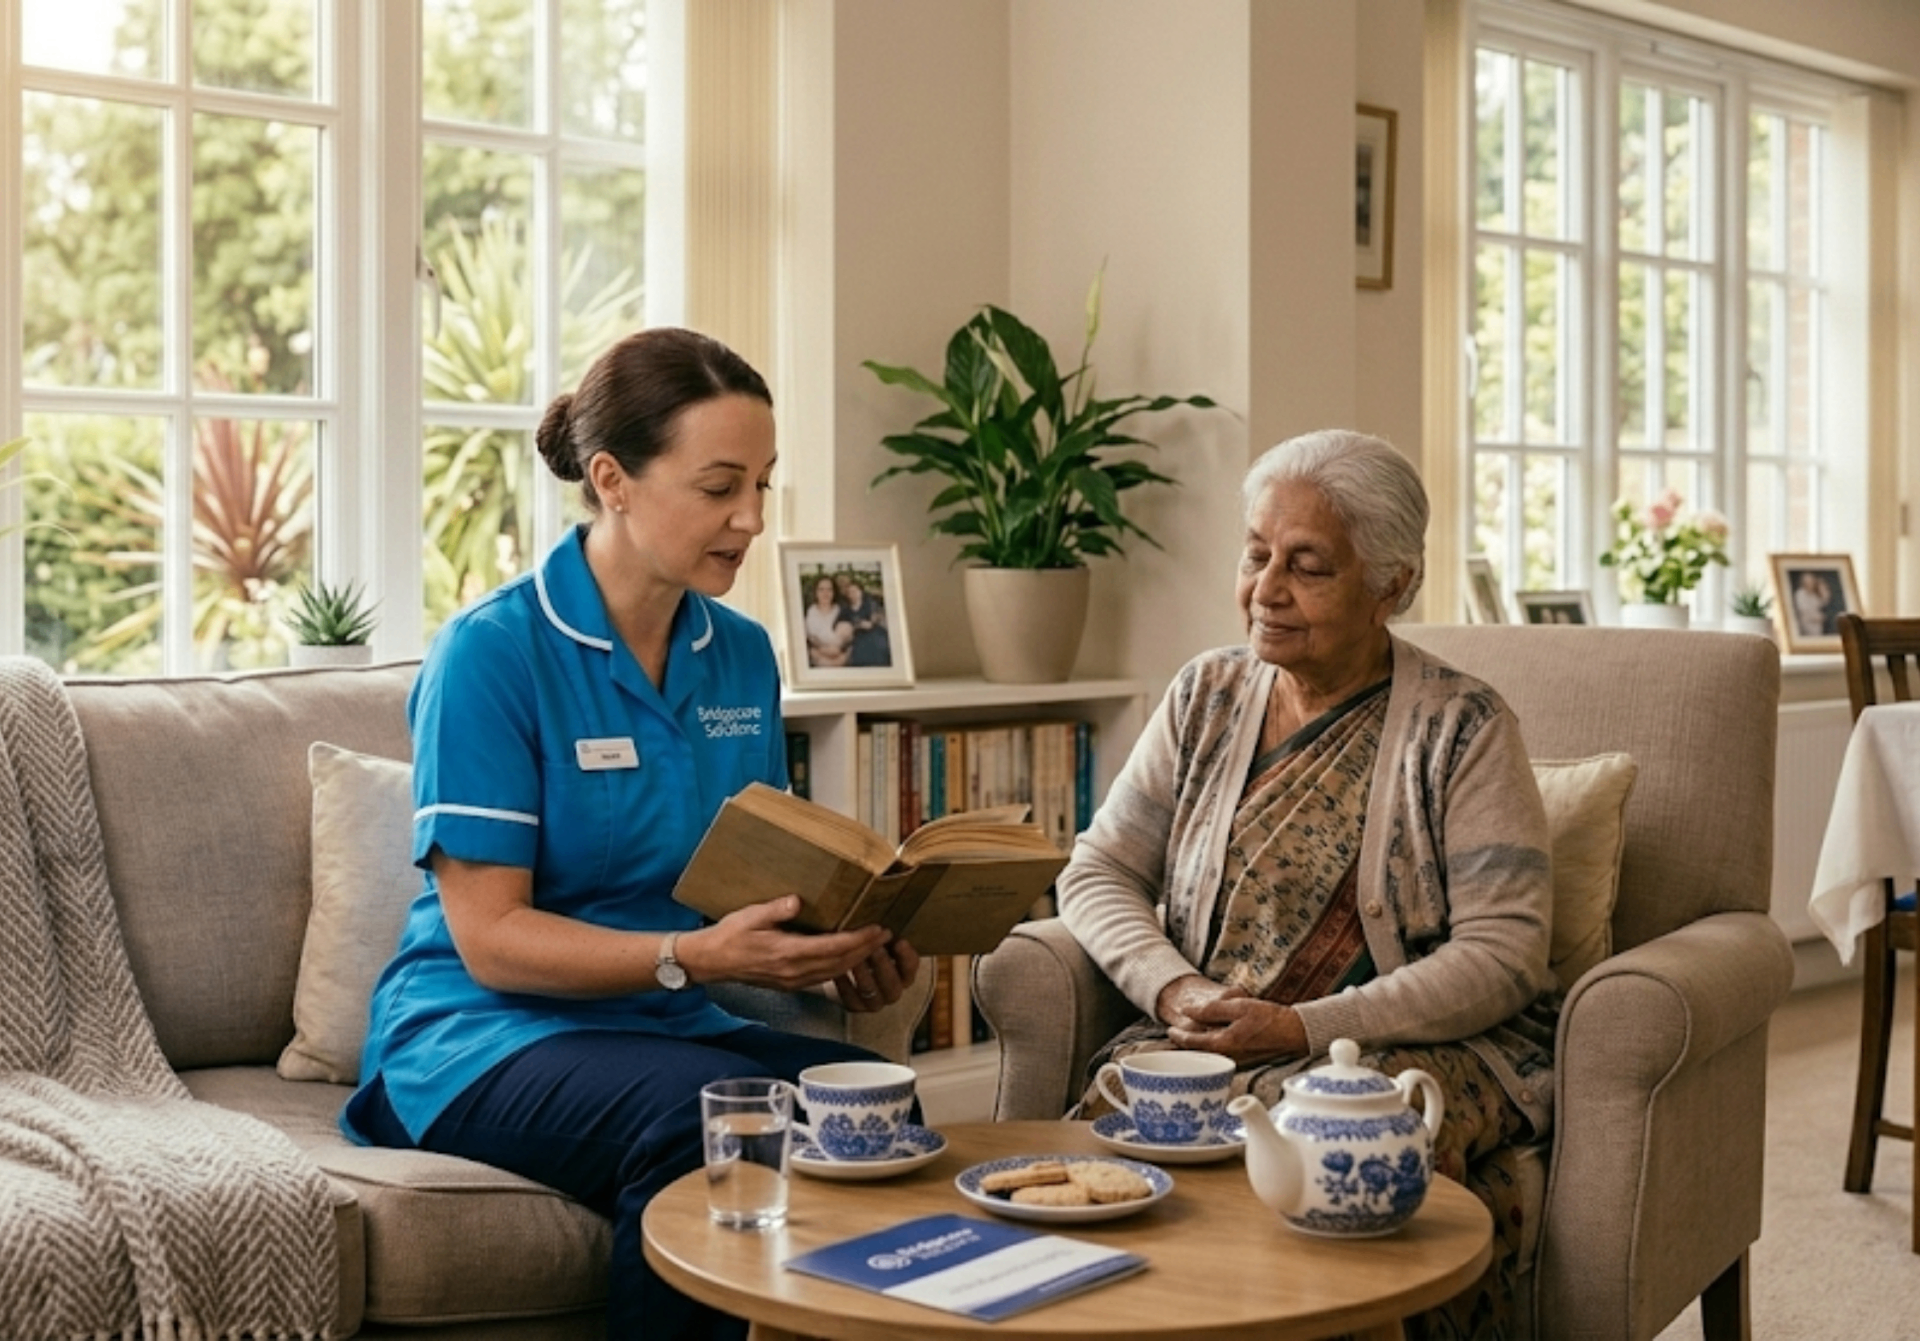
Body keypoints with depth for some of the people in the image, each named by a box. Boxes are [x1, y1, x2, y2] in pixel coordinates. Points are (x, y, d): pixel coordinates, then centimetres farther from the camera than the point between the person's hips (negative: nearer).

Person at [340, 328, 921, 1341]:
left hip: (672, 1027, 5)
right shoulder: (491, 652, -12)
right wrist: (694, 956, -28)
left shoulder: (743, 657, 6)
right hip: (488, 1034, -5)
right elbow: (489, 937, -15)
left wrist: (840, 949, -10)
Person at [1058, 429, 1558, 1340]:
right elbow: (1098, 872, 10)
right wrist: (1174, 990, -10)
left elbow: (1504, 953, -9)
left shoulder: (1460, 727, -2)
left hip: (1413, 1049, -3)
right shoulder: (1206, 697, 12)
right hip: (1205, 1043, 4)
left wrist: (1306, 1027, -18)